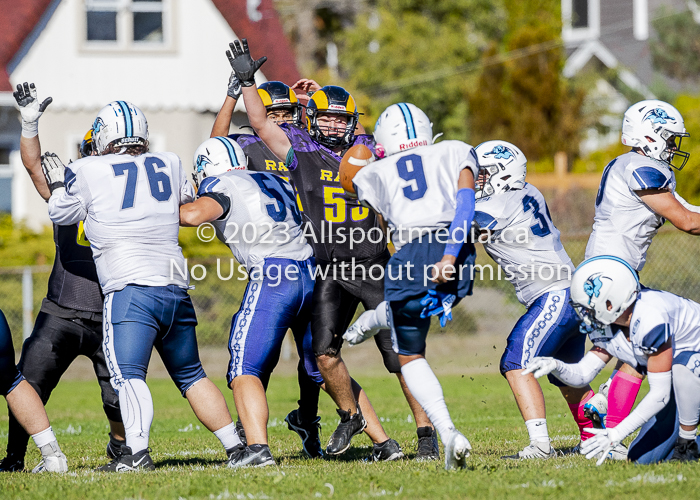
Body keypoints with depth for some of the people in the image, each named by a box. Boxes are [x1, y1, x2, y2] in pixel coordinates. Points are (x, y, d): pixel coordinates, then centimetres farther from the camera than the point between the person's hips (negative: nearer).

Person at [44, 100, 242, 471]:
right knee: (191, 375, 18)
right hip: (176, 288, 6)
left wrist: (57, 183, 33)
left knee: (127, 374, -16)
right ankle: (236, 445, 17)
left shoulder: (89, 172, -2)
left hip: (131, 290, -6)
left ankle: (137, 452, -34)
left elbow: (61, 214, 16)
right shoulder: (169, 165, 11)